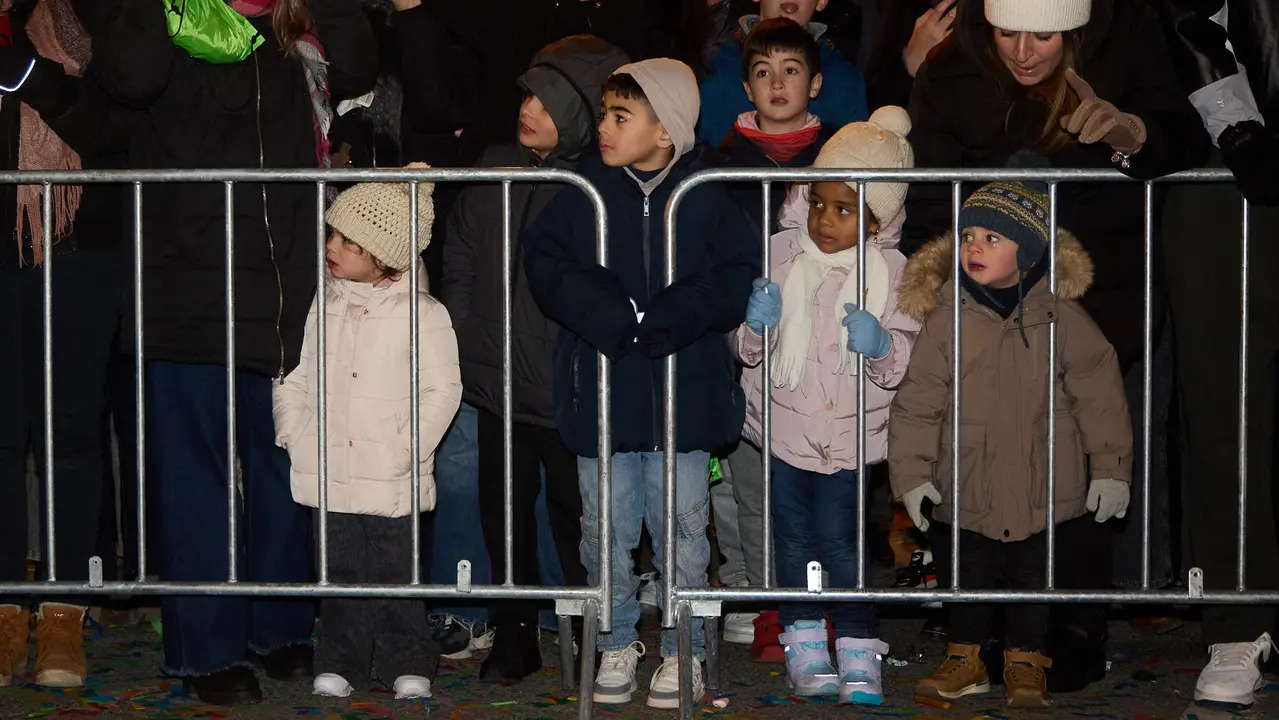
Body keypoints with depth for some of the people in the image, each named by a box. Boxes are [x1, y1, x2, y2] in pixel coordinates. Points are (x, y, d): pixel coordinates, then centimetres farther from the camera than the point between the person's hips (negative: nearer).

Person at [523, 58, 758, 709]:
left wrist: (670, 319, -20)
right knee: (606, 526, 9)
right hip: (601, 389, 1)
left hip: (685, 391, -1)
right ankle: (617, 643, 25)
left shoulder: (707, 197, -3)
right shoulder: (583, 191, 0)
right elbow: (546, 262, -8)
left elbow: (735, 277, -7)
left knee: (681, 526, 8)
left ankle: (684, 650, 21)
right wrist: (611, 315, -20)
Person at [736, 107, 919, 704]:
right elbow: (749, 351, 1)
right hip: (784, 425, 2)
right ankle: (804, 643, 22)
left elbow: (907, 359, -4)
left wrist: (881, 346, -25)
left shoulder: (893, 272, -6)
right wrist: (756, 326, -21)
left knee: (840, 538, -3)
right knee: (793, 536, 9)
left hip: (850, 434, -2)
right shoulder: (780, 253, -3)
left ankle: (859, 654, 9)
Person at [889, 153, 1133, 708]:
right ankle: (966, 658, 26)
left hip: (1046, 486, 0)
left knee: (1035, 574, 10)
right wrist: (912, 474, -7)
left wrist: (1111, 469, -5)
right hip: (969, 487, 0)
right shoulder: (945, 319, -5)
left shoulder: (1060, 315, -5)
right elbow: (917, 403, -2)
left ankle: (1026, 662, 26)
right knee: (970, 572, 10)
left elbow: (1100, 394, -1)